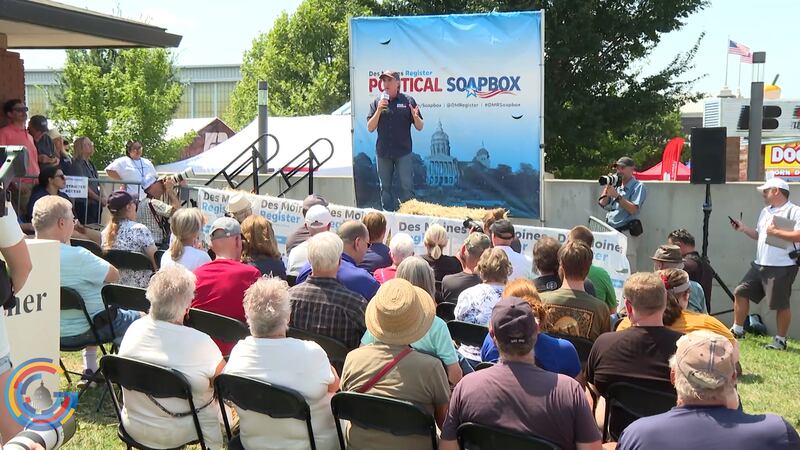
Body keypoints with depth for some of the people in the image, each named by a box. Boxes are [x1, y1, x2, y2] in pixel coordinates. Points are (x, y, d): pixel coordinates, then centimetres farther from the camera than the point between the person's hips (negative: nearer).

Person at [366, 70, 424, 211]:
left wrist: (415, 116, -20)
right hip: (383, 152, 3)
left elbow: (420, 127, 2)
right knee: (385, 188, 9)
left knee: (407, 187, -5)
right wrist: (379, 110, -12)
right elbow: (370, 128, 1)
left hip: (403, 152, -2)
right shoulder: (377, 102, 5)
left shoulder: (408, 100, 1)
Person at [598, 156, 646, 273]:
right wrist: (607, 186, 6)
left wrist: (617, 196, -15)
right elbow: (602, 204, 16)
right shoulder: (616, 185, 17)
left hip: (626, 232, -6)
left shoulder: (638, 187, -1)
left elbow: (633, 209, -13)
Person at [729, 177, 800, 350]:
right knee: (741, 292, 9)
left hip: (782, 268, -8)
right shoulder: (765, 211, 18)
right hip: (759, 265, 9)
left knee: (781, 304, -1)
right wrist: (744, 229, 9)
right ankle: (737, 330, 21)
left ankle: (780, 340, 12)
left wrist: (775, 232, -21)